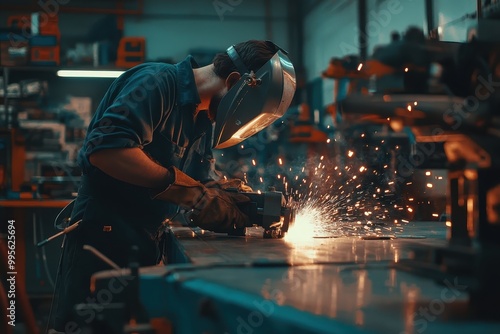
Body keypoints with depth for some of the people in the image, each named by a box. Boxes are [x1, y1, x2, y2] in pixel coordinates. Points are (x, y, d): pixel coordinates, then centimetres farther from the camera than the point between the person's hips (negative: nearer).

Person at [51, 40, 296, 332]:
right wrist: (181, 185, -26)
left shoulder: (205, 118, 12)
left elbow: (205, 179, 16)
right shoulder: (157, 83, -16)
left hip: (146, 239, 9)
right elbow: (106, 149, -28)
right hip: (105, 232, -9)